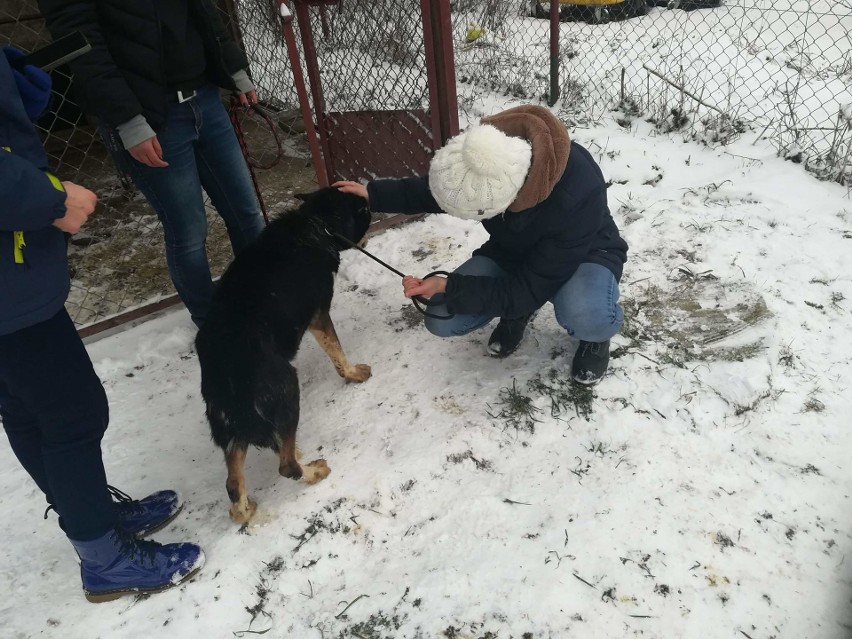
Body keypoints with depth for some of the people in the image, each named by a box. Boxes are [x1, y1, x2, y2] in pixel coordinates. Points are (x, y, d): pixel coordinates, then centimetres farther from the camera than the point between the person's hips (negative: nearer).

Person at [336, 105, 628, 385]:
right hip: (515, 250, 5)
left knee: (584, 317, -39)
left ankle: (595, 332, -1)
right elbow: (442, 189, -3)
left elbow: (532, 288, -31)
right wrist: (375, 194, -10)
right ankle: (517, 311, 15)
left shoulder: (576, 198, -42)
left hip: (586, 252, -4)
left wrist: (448, 288, -31)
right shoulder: (491, 153, -27)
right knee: (442, 320, -13)